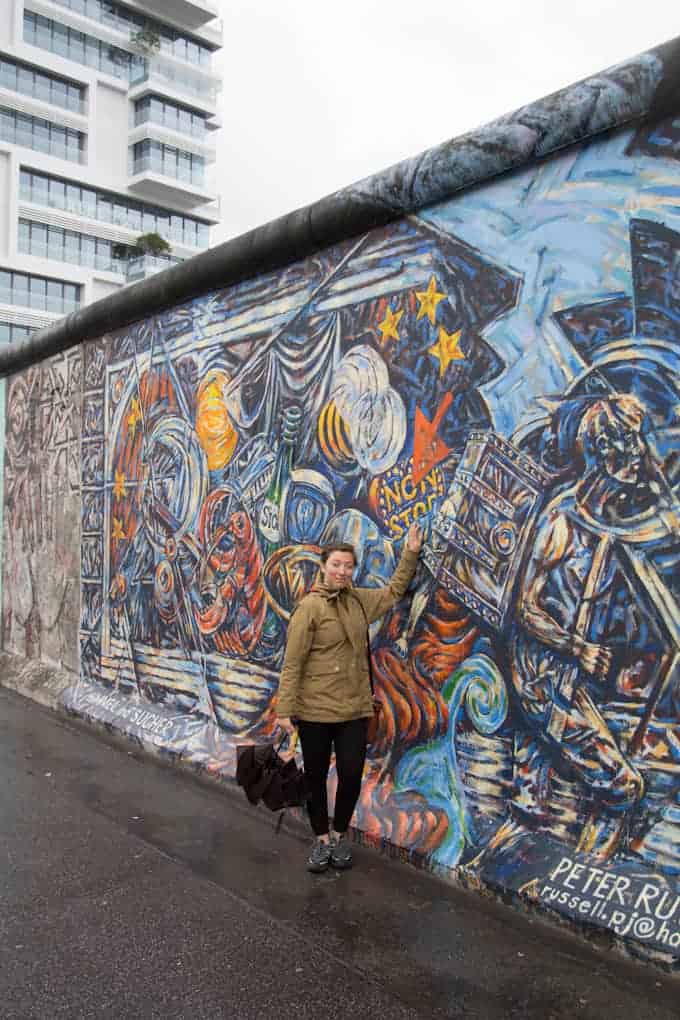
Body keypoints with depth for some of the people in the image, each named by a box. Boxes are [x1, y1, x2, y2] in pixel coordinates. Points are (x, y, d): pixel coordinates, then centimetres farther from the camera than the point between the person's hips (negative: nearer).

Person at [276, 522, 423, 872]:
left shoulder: (359, 600, 5)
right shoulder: (309, 607, -13)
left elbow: (394, 591, 22)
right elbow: (292, 663, -13)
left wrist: (410, 554, 14)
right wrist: (284, 709, -15)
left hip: (354, 708, 4)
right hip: (314, 710, -4)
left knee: (351, 775, 7)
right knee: (316, 776, 11)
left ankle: (339, 834, 32)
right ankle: (321, 838, 32)